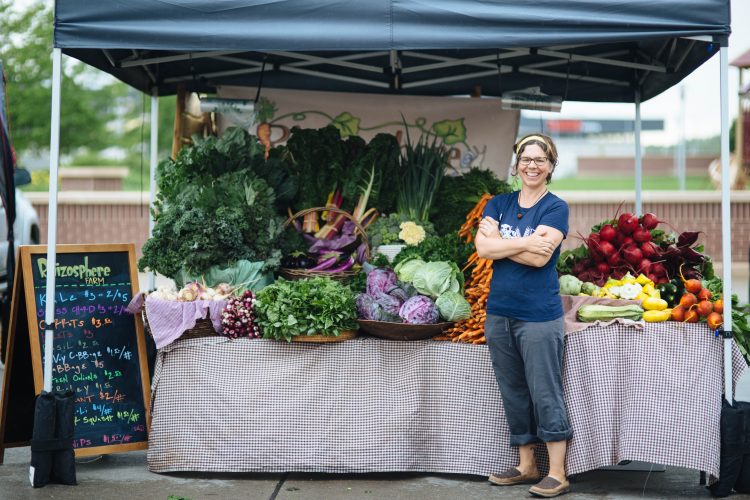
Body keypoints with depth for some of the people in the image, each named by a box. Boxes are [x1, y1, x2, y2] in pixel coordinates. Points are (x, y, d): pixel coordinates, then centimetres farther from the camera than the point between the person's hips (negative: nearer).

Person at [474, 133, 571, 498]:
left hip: (539, 315, -5)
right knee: (513, 393, 11)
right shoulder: (498, 204, 11)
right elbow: (483, 248, -5)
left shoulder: (555, 208, -3)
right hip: (499, 313, 5)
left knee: (545, 394, -5)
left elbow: (540, 257, -16)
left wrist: (498, 241, -9)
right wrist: (525, 242, -15)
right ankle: (526, 466, 22)